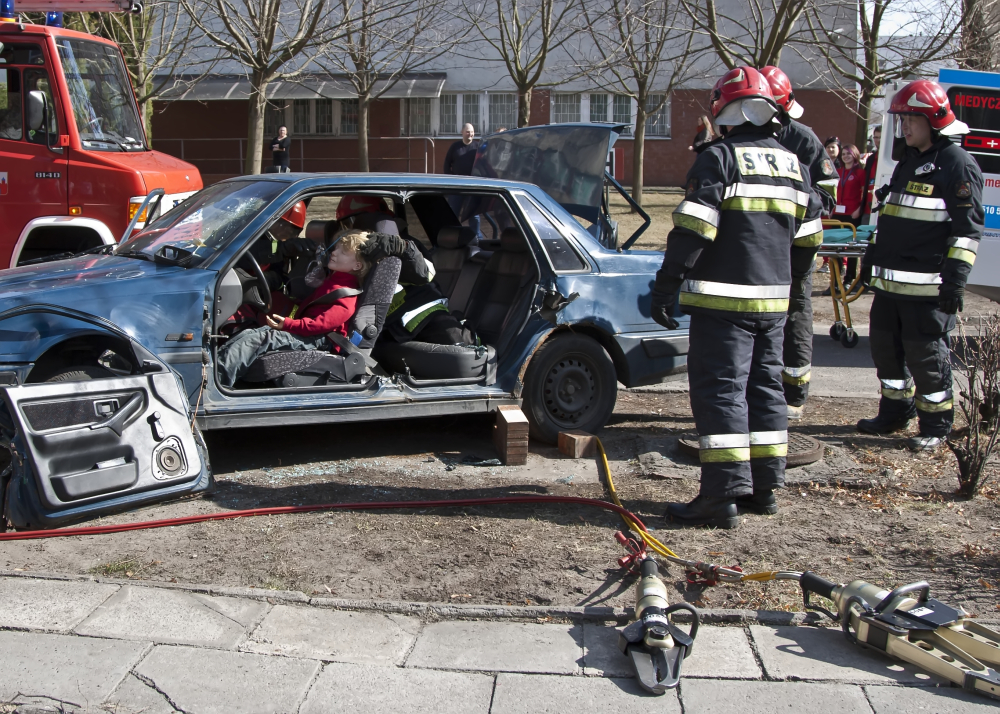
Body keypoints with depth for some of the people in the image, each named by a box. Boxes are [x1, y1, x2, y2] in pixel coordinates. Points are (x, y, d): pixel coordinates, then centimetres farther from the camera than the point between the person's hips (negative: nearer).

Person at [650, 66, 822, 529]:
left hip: (724, 298, -7)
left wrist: (667, 285, -15)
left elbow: (692, 228, -18)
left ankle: (723, 495, -9)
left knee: (720, 389, -6)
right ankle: (764, 486, 20)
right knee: (765, 386, 14)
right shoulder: (792, 164, 14)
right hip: (774, 299, 7)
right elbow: (808, 233, 20)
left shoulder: (720, 158, -9)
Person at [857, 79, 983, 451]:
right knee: (885, 346, 14)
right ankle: (896, 412, 30)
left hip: (927, 284, -8)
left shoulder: (957, 163, -9)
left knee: (925, 355, -2)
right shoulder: (907, 161, 17)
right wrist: (873, 257, 25)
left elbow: (968, 227, -13)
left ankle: (935, 426, 12)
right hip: (890, 280, 8)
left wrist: (956, 277, -19)